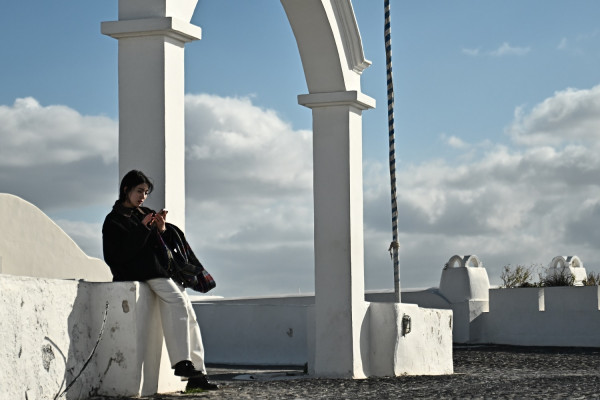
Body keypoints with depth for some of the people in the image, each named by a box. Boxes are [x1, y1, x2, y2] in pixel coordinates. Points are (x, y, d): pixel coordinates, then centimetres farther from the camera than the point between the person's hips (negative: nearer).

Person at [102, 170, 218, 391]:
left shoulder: (146, 214, 24)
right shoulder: (114, 221, 5)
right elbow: (121, 254, -11)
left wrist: (162, 230, -1)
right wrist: (143, 229, -14)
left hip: (163, 270, 7)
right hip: (138, 271, -7)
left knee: (188, 314, -6)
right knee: (176, 300, -30)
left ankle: (196, 372, -8)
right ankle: (182, 362, -35)